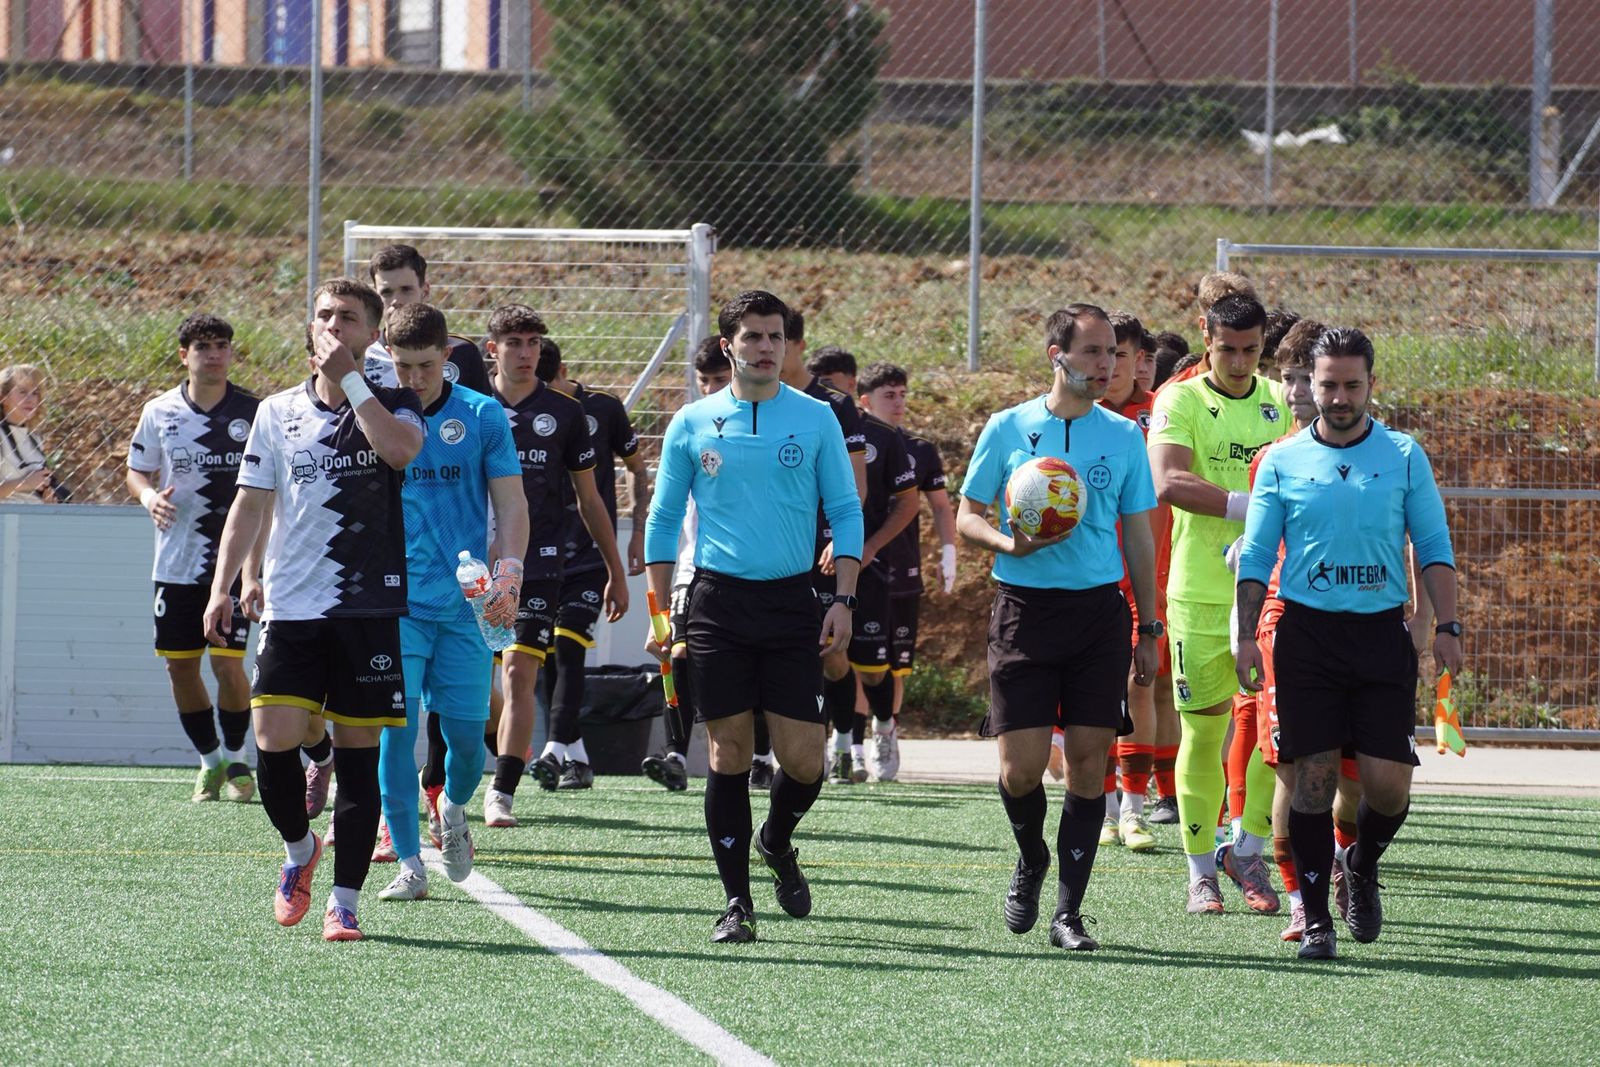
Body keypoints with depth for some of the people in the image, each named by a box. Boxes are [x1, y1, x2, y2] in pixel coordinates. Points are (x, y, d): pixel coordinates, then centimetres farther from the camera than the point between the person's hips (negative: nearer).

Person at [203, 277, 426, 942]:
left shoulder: (392, 402, 3)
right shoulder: (277, 412, 11)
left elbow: (400, 447, -20)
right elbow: (250, 504, 14)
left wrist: (348, 376, -13)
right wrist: (223, 586, 6)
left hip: (368, 609, -2)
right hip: (291, 608, 2)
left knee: (358, 751, -1)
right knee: (273, 744, -9)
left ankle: (344, 902, 4)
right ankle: (298, 850, 20)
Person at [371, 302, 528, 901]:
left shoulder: (481, 415, 4)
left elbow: (510, 502, 5)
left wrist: (508, 575, -9)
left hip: (465, 605, 0)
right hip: (394, 600, 0)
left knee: (467, 733, -1)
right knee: (397, 725, -11)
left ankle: (453, 809, 33)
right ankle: (408, 863, -5)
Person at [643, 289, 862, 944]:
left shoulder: (816, 419, 4)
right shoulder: (694, 423, 5)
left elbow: (845, 513, 6)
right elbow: (663, 521, 9)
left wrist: (843, 600, -4)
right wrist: (659, 615, 3)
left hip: (792, 603, 0)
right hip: (717, 601, 0)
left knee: (803, 758, -4)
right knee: (729, 752, -2)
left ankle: (776, 842, 28)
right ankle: (737, 901, 5)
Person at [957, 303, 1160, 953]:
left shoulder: (1123, 436, 8)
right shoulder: (1008, 428, 2)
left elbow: (1139, 536, 13)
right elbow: (967, 515, 7)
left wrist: (1150, 631, 10)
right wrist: (1008, 542, -15)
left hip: (1100, 609, 2)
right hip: (1025, 607, -2)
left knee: (1088, 759, -3)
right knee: (1021, 767, -7)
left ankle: (1068, 911, 4)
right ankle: (1031, 862, 24)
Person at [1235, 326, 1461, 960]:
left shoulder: (1404, 456, 5)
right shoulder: (1282, 462, 5)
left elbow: (1434, 547, 6)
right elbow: (1255, 557, 7)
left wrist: (1446, 628, -4)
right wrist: (1246, 637, -1)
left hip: (1382, 633, 0)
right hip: (1307, 633, 0)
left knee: (1387, 782, -5)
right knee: (1314, 776, -5)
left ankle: (1363, 867, 26)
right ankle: (1316, 918, 2)